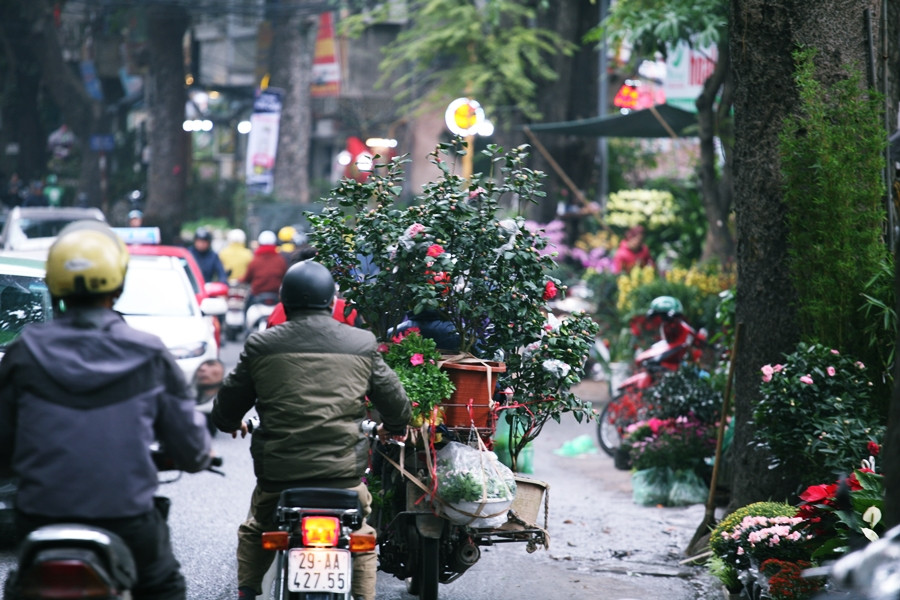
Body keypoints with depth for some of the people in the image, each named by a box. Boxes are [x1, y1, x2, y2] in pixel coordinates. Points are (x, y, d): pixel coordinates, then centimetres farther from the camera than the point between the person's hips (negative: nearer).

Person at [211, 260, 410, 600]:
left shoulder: (261, 346, 0)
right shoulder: (362, 345, 2)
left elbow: (227, 404, 8)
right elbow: (393, 399, 11)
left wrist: (231, 423, 32)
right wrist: (394, 428, 34)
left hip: (277, 469, 0)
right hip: (343, 470, 0)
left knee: (253, 534, 26)